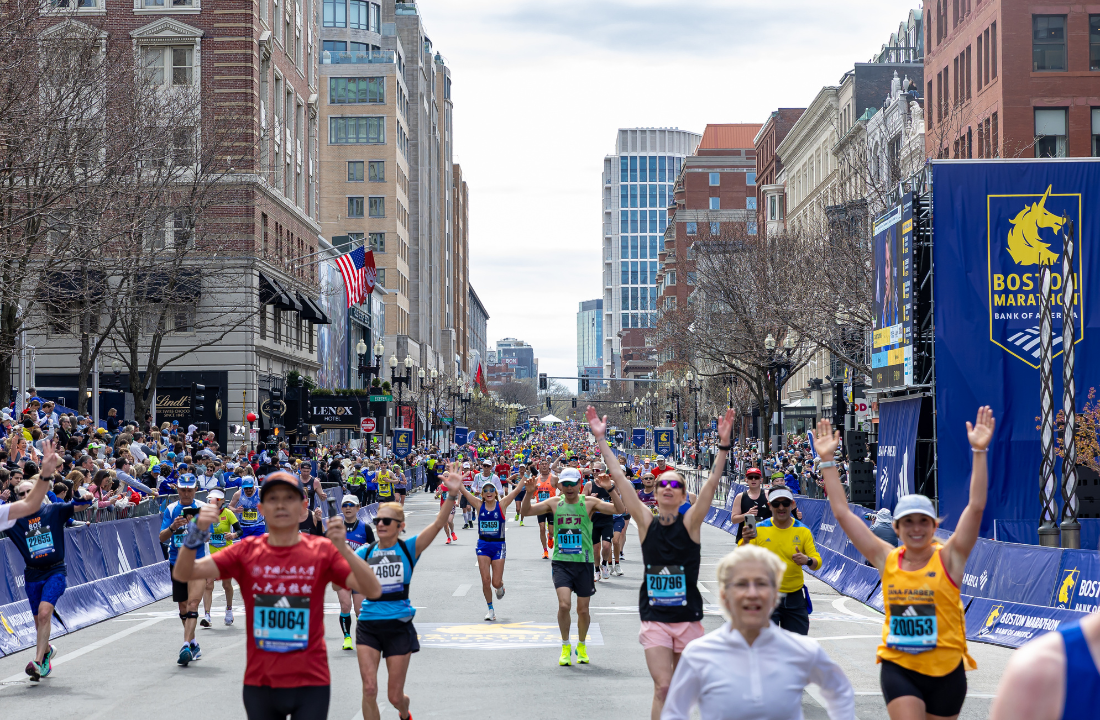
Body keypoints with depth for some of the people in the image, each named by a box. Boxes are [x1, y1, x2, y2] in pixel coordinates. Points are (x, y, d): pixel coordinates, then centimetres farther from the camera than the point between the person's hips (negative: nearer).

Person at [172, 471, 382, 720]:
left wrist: (343, 549, -29)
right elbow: (182, 574, -7)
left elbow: (373, 591, -14)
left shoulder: (322, 551, -3)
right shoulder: (246, 552, 0)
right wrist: (195, 535, -25)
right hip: (259, 683, 2)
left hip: (310, 683, -2)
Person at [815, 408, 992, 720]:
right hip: (898, 669, 1)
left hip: (946, 670, -1)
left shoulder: (948, 559, -3)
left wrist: (979, 452, -20)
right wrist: (827, 460, 1)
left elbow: (976, 507, -13)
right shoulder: (887, 560, 2)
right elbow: (843, 513, 3)